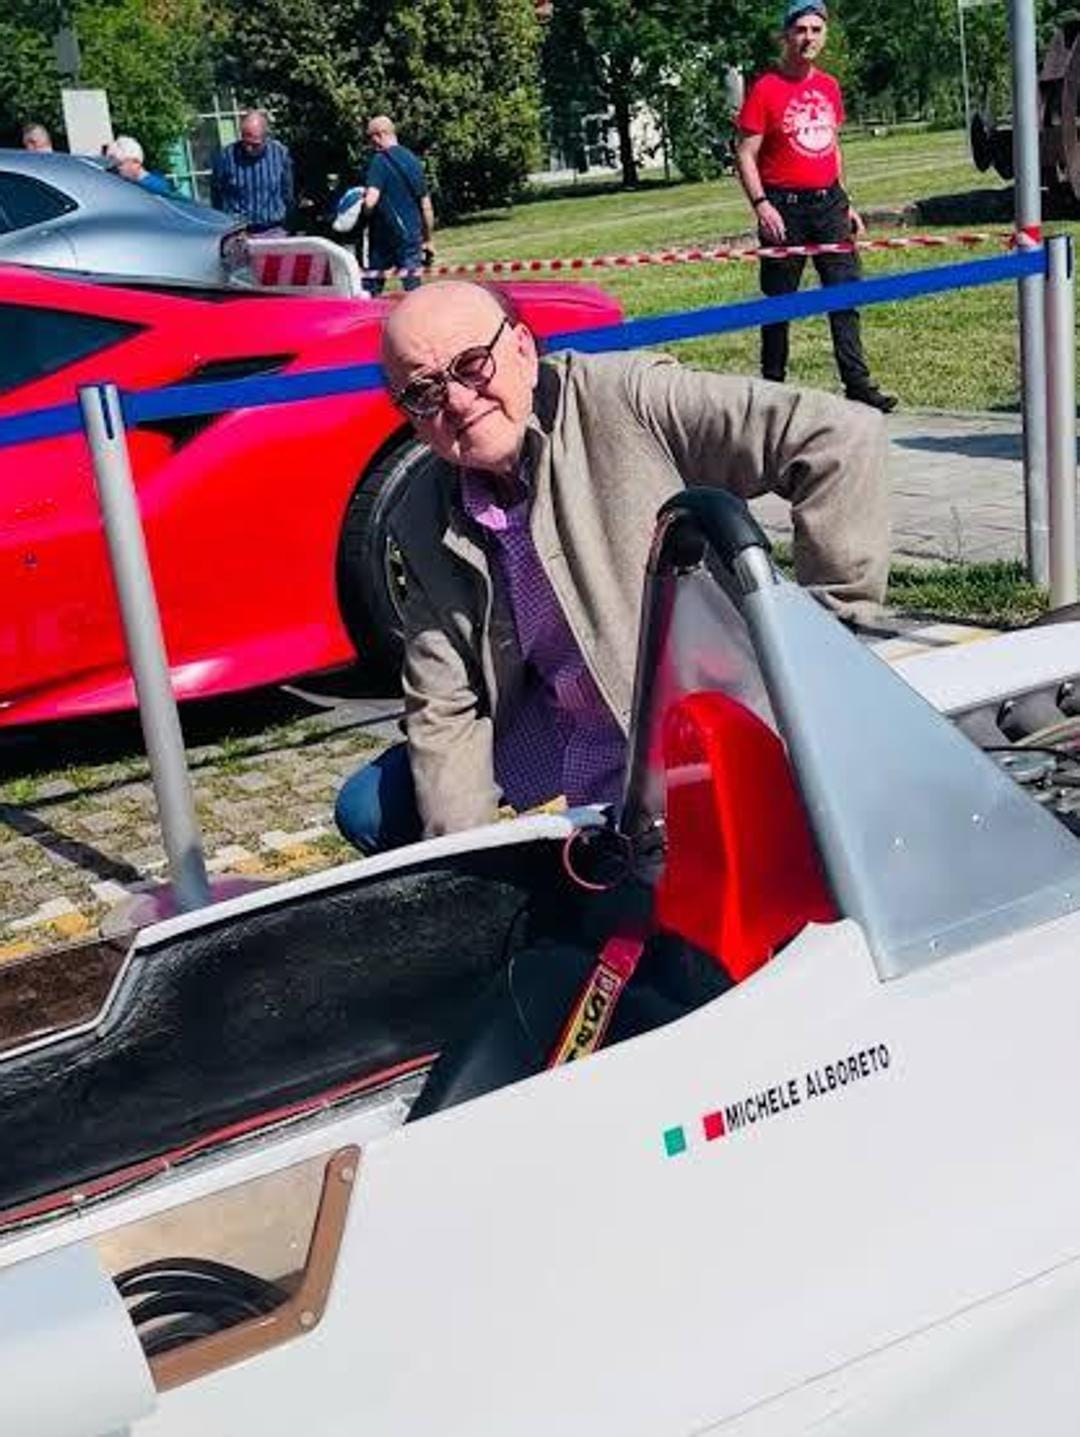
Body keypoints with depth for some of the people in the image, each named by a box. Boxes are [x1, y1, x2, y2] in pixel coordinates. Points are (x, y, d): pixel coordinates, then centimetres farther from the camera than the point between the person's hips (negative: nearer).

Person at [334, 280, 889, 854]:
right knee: (367, 810, 9)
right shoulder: (423, 526, 1)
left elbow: (840, 437, -22)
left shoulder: (627, 398, -17)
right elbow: (443, 709, 1)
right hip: (544, 739, 6)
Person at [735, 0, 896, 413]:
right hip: (785, 207, -5)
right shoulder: (765, 88, -6)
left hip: (828, 201, 5)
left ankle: (857, 383, 2)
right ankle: (773, 386, 12)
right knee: (780, 302, 2)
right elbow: (745, 154, -8)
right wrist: (760, 204, -20)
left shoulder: (829, 86, 13)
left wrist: (846, 203, 18)